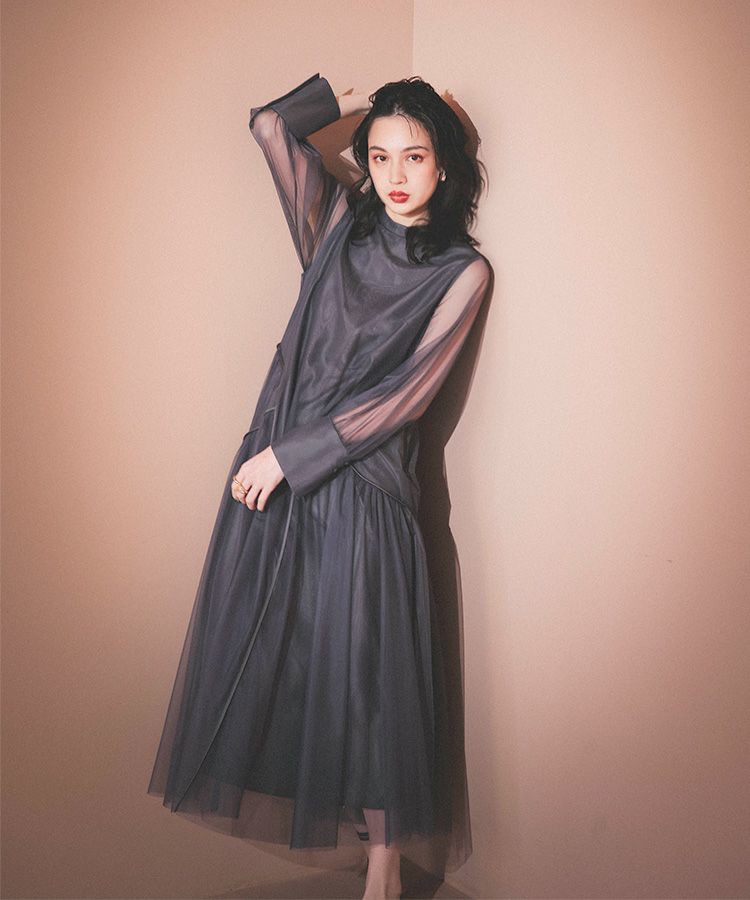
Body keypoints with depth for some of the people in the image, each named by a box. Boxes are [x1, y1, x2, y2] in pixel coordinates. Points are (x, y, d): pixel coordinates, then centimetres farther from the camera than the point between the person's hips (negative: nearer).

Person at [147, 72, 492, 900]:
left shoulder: (462, 270, 0)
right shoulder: (340, 225, 10)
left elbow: (405, 392, -8)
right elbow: (272, 125, 9)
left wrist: (291, 454, -11)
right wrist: (356, 100, 15)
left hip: (362, 486, -4)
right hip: (273, 468, 4)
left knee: (363, 671, -1)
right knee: (260, 654, 7)